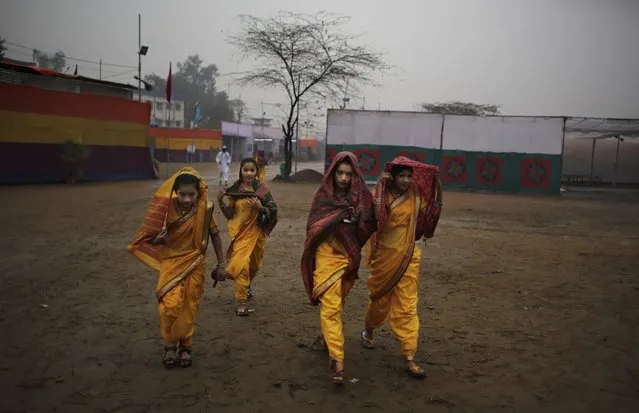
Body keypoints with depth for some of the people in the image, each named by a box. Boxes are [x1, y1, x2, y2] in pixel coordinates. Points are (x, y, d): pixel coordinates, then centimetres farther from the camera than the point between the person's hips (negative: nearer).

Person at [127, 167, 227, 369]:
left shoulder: (204, 209, -16)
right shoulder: (166, 208, -16)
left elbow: (215, 235, -3)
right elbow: (154, 238, -5)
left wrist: (221, 265, -1)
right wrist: (159, 239, -29)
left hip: (195, 264, 1)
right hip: (171, 263, 0)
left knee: (189, 307, 9)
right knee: (170, 306, -11)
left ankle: (185, 346, 30)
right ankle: (170, 345, 14)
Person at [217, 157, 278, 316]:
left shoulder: (263, 190, -6)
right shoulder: (234, 190, -3)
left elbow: (273, 211, -5)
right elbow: (229, 215, 0)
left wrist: (260, 208, -22)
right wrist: (221, 201, -15)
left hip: (257, 233, 1)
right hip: (240, 233, -1)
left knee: (253, 265, 19)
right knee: (241, 265, -14)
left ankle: (246, 286, 50)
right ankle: (241, 302, -5)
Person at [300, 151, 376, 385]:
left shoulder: (362, 196, -1)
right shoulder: (323, 196, -3)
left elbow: (368, 229, 0)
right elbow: (313, 226, -7)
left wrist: (358, 218, -18)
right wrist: (338, 216, -19)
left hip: (349, 257, 2)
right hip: (327, 257, -2)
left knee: (337, 303, 17)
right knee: (331, 306, -10)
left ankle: (326, 336, 44)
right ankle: (337, 361, -9)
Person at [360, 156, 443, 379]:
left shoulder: (415, 196, 0)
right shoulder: (382, 194, -9)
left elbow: (429, 214, 0)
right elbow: (376, 217, -23)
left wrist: (436, 188, -8)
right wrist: (381, 187, -26)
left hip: (408, 257, 2)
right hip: (384, 256, -1)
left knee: (407, 306, -1)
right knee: (380, 300, 15)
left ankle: (410, 358, 1)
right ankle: (368, 332, 44)